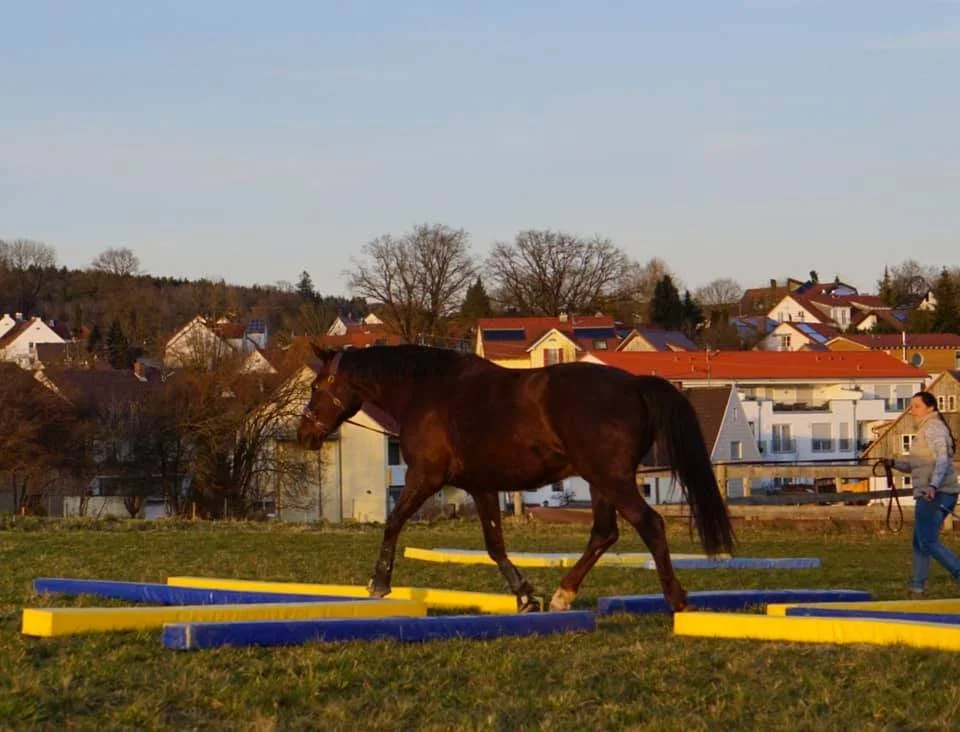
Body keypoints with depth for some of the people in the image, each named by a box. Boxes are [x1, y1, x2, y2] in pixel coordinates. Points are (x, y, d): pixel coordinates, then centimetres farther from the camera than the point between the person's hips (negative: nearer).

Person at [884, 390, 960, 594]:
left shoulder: (933, 428, -9)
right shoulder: (926, 430, 22)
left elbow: (942, 459, -24)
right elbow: (914, 466, 24)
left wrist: (933, 486, -37)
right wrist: (894, 464, 7)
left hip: (934, 495, -10)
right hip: (928, 495, 10)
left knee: (928, 543, -13)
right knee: (920, 543, 13)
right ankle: (917, 587, 16)